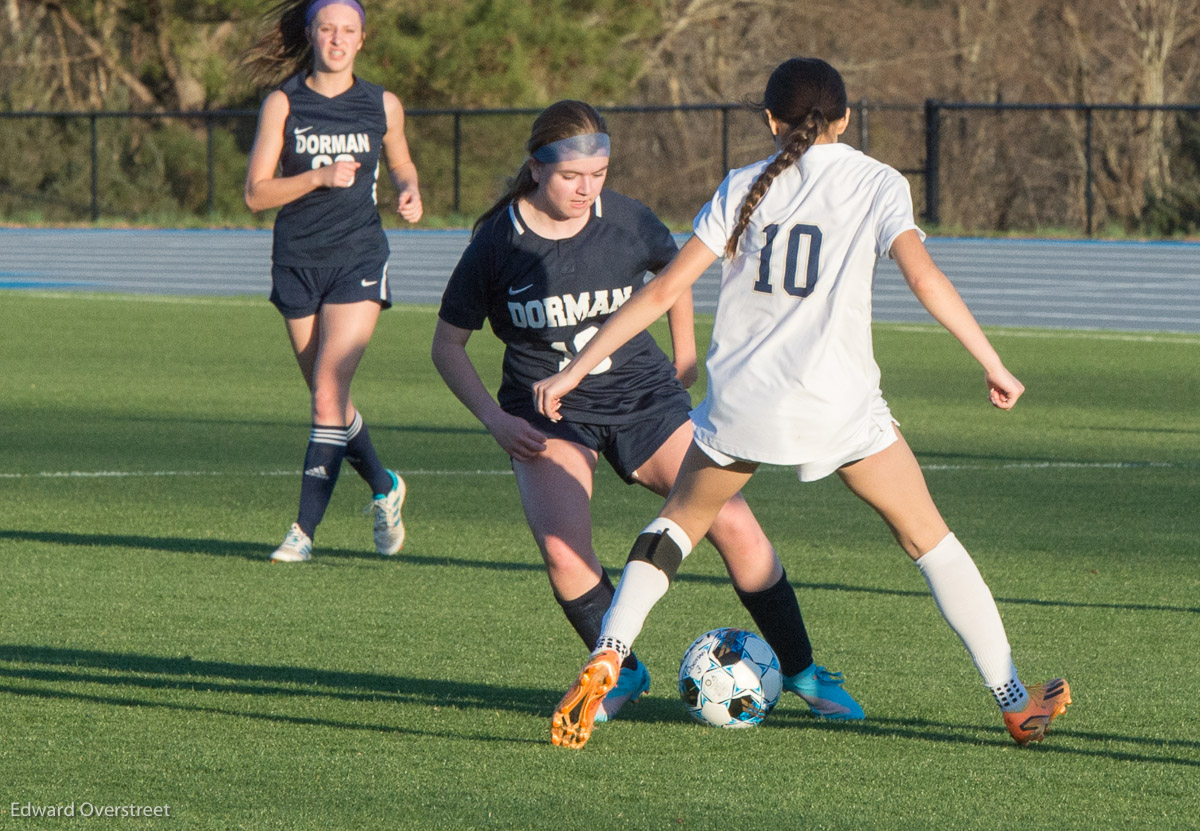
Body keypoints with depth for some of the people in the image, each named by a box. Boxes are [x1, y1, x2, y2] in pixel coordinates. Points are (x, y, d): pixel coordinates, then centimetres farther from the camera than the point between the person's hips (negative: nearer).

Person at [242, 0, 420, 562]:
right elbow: (256, 193, -5)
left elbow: (402, 165, 23)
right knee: (329, 399, 9)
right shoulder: (283, 104, 0)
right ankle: (385, 488, 33)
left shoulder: (383, 106, 4)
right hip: (297, 260, 2)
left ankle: (305, 527, -12)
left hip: (358, 259, -2)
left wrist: (410, 191, 0)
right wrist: (319, 177, -18)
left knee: (328, 392, -14)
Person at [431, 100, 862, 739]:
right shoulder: (498, 243, -13)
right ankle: (621, 672, 2)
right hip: (549, 411, -1)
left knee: (733, 523, -11)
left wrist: (685, 356, 19)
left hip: (643, 397, 1)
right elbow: (448, 344, -1)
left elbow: (674, 267, 16)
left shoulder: (627, 222, -9)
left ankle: (800, 669, 8)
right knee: (561, 547, -25)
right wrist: (495, 420, -11)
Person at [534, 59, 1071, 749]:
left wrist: (576, 369, 11)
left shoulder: (743, 188, 9)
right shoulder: (877, 183, 4)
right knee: (930, 539, 13)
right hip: (838, 404, -2)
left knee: (681, 521, 24)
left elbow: (665, 289, 6)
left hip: (740, 401, 2)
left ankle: (605, 659, 4)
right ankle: (1018, 705, 12)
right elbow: (924, 277, -12)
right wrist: (993, 364, -8)